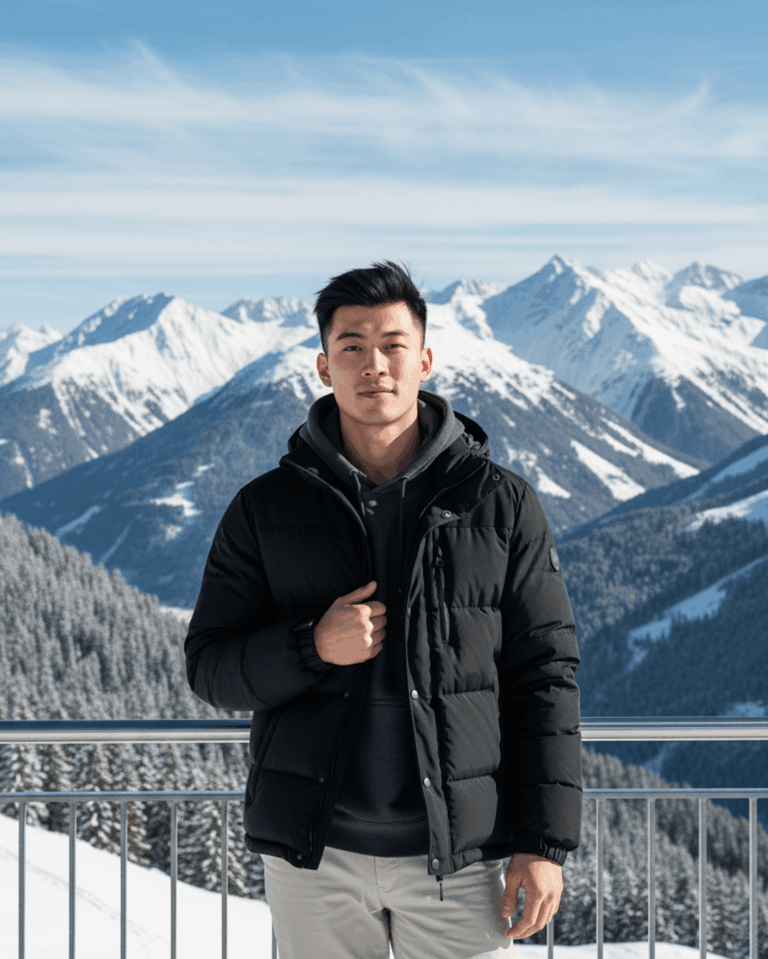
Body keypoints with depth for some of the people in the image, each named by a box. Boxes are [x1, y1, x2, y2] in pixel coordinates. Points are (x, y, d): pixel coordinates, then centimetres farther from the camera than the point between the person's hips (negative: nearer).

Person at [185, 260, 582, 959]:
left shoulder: (501, 504, 1)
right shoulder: (267, 509, 3)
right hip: (314, 852, 1)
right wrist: (311, 647, -16)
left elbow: (545, 675, 0)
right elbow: (210, 667, 4)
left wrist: (545, 843, -5)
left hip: (460, 855, -1)